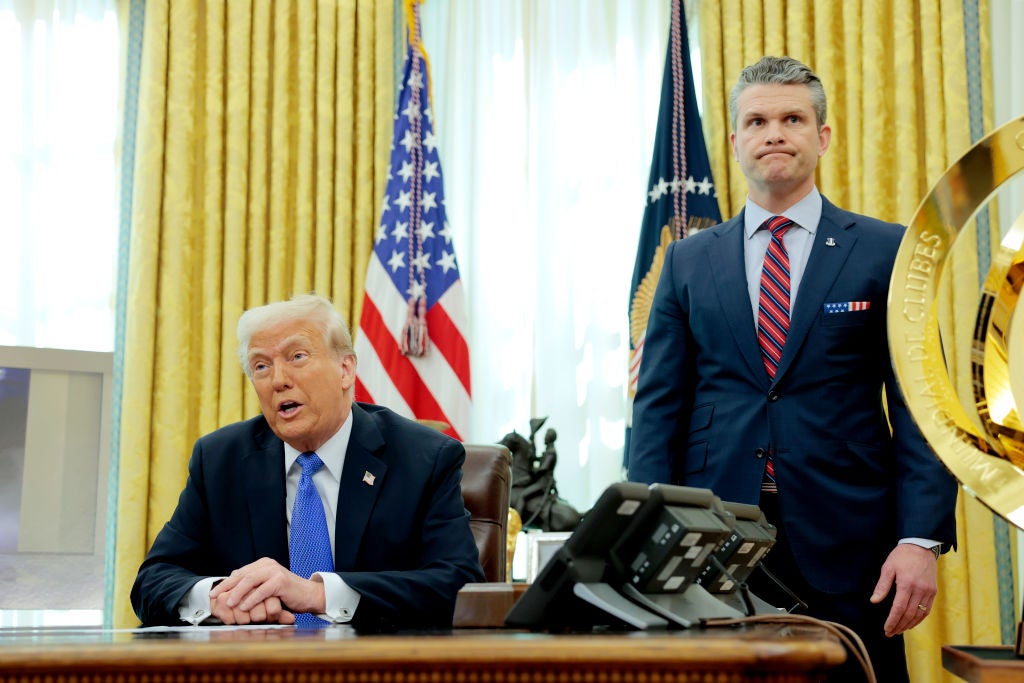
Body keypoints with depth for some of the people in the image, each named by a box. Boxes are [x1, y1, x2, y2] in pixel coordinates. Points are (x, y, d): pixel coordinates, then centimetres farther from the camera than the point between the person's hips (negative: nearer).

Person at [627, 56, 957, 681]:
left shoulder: (886, 251, 4)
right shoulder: (689, 261, 10)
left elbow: (917, 405, 0)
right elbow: (659, 407, 7)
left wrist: (922, 539, -10)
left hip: (846, 551, -1)